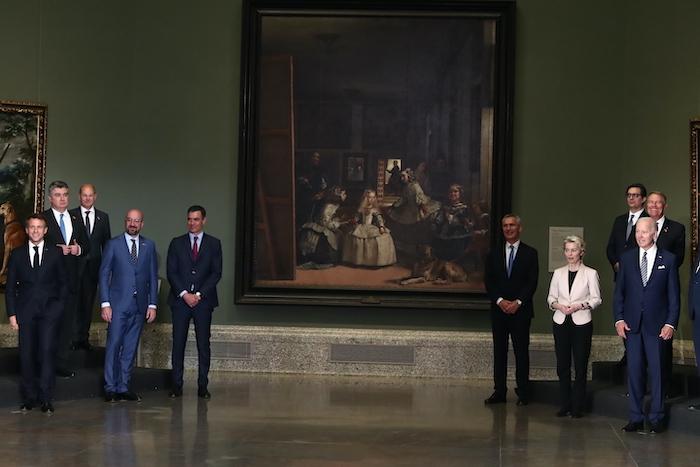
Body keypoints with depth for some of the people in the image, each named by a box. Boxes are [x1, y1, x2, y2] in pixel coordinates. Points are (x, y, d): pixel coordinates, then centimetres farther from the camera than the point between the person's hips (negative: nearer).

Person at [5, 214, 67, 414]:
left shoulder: (55, 253, 7)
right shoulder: (17, 254, 9)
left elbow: (63, 283, 10)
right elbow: (10, 287, 9)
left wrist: (59, 307, -1)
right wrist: (12, 314, 2)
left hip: (49, 310, -1)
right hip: (25, 311, 1)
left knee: (47, 351, -12)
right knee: (26, 354, 0)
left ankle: (45, 398, -9)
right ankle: (29, 397, 9)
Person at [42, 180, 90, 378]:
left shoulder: (76, 220, 14)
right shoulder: (43, 219, -3)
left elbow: (87, 246, 16)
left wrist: (79, 249, -5)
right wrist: (58, 249, -18)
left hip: (70, 279, 5)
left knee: (68, 322, 7)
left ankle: (62, 364, 13)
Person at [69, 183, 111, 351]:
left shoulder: (103, 217, 11)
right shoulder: (71, 215, 0)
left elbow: (106, 242, 12)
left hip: (93, 266, 3)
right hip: (75, 265, -3)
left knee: (88, 302, 7)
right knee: (74, 301, -4)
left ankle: (84, 338, 14)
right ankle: (74, 338, 2)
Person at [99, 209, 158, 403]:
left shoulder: (149, 246, 10)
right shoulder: (113, 245, 2)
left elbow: (153, 277, 11)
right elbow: (104, 275, 0)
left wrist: (152, 304, 4)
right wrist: (105, 303, -7)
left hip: (139, 306, 3)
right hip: (118, 304, -3)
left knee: (130, 347, 5)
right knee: (113, 345, -6)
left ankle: (123, 387, 10)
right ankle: (110, 388, -1)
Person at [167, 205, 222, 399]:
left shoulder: (213, 244, 7)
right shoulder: (176, 243, 9)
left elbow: (216, 273, 1)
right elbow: (171, 272, 3)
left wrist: (199, 294, -9)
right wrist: (184, 294, -10)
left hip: (203, 300, 0)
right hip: (180, 299, 1)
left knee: (203, 344, 0)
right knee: (178, 343, -1)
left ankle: (203, 386, 3)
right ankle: (177, 385, 2)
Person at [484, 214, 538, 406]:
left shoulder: (530, 253, 3)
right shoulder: (494, 254, 11)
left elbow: (532, 282, -3)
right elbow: (488, 281, 5)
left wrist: (518, 302, -12)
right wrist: (500, 301, -9)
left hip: (521, 310, -3)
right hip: (499, 309, 3)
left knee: (521, 352, -1)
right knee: (499, 352, 4)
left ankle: (523, 393, 3)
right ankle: (499, 392, 7)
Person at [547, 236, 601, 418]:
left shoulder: (590, 273, 1)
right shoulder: (558, 273, 10)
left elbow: (596, 299, 0)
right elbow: (551, 297, 13)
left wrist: (579, 305, -14)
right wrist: (558, 305, -8)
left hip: (581, 322, -3)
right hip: (561, 322, 3)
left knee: (580, 366, -2)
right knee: (562, 365, 4)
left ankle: (578, 407, 5)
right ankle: (565, 405, 13)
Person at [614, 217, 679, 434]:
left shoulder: (668, 259, 2)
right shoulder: (626, 258, 7)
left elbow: (674, 294, 1)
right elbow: (619, 291, 9)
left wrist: (671, 323, -6)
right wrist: (619, 319, -1)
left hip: (656, 325, -2)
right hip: (632, 324, 2)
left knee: (656, 371, 1)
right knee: (634, 371, 4)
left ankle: (656, 418, 9)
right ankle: (635, 418, 10)